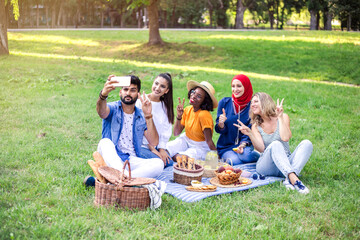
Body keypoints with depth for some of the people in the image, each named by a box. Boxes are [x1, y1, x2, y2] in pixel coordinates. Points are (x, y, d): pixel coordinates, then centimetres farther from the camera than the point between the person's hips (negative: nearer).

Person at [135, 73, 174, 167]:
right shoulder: (141, 101, -10)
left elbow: (166, 129, 5)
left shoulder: (165, 105, 7)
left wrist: (161, 149, -7)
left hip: (157, 146, 5)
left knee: (169, 162, -17)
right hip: (139, 145, -5)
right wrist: (152, 149, -12)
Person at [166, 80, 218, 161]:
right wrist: (179, 116, -16)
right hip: (186, 140, 6)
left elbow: (209, 141, -22)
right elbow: (176, 133, -2)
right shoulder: (187, 110, -6)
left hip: (201, 147, -6)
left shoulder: (204, 115, -27)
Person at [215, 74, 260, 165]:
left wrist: (243, 144, -22)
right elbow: (220, 130, 1)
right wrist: (221, 124, -23)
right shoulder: (224, 102, -1)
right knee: (235, 161, -32)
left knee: (245, 155, -33)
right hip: (226, 146, -1)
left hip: (245, 145, 1)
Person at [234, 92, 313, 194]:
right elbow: (261, 148, -7)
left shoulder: (283, 117, 7)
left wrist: (280, 117, -8)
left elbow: (285, 138, -12)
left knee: (307, 143, -23)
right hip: (265, 166, -1)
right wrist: (249, 134, -19)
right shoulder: (256, 126, 10)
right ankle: (294, 179, -51)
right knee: (275, 144, -31)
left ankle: (289, 180, -43)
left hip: (286, 163, 1)